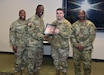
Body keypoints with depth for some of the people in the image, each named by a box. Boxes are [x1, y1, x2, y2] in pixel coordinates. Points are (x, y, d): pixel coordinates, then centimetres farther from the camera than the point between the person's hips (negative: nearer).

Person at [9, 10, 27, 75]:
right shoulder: (15, 23, -7)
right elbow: (12, 35, -9)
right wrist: (13, 45, -13)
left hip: (27, 45, 5)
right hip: (19, 45, -5)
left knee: (25, 59, 13)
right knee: (19, 60, 4)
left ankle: (21, 69, 33)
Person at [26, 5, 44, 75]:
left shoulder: (42, 20, 13)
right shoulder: (31, 19, -11)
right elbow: (31, 31, -20)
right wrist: (42, 36, -23)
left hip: (40, 44, 8)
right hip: (33, 44, -7)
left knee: (39, 59, 14)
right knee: (32, 59, 2)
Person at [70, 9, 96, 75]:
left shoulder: (90, 24, -4)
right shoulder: (74, 25, 6)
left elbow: (92, 36, -10)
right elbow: (72, 36, 3)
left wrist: (83, 45, -15)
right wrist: (76, 45, -11)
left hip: (87, 48, -3)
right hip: (76, 47, 3)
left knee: (87, 64, -1)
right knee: (76, 63, 11)